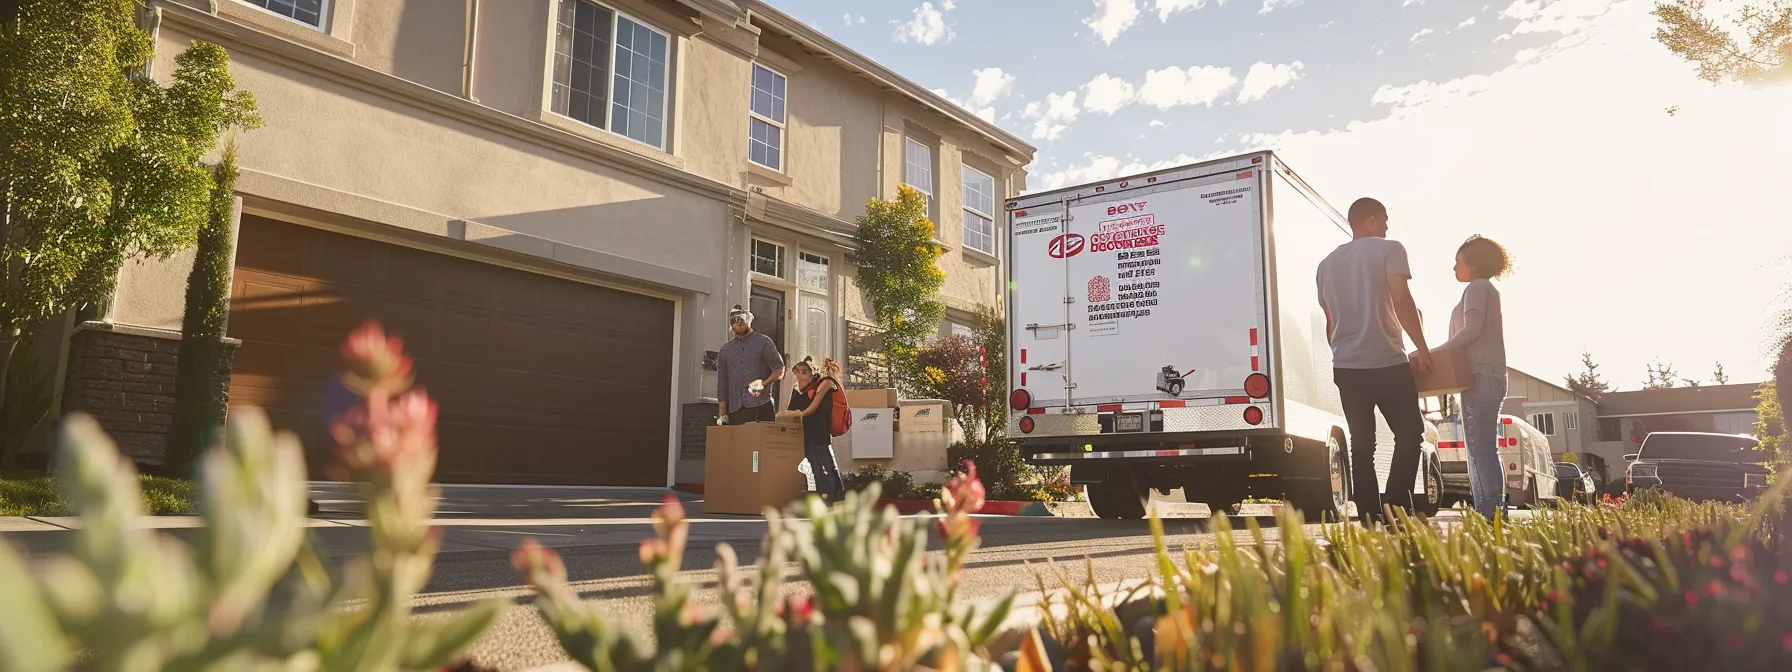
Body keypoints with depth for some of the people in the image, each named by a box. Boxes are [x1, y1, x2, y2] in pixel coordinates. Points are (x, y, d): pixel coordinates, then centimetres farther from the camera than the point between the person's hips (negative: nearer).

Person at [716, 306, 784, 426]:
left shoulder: (763, 342, 9)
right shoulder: (725, 349, 18)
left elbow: (779, 370, 5)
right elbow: (722, 385, 16)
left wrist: (763, 383, -13)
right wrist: (722, 415, 9)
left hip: (761, 407, -3)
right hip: (735, 410, 3)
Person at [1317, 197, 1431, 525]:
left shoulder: (1328, 263, 16)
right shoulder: (1388, 249, -1)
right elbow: (1402, 302, -11)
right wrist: (1423, 349, -6)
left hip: (1345, 366, 5)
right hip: (1386, 362, -5)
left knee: (1361, 444, 7)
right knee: (1410, 433, 5)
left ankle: (1370, 518, 4)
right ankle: (1396, 508, -7)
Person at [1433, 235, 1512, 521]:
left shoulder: (1477, 287, -3)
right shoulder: (1487, 290, 26)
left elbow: (1472, 329, -16)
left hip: (1482, 377, -11)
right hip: (1487, 377, 11)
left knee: (1481, 450, -14)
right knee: (1483, 450, 9)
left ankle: (1489, 516, -17)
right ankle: (1489, 515, 9)